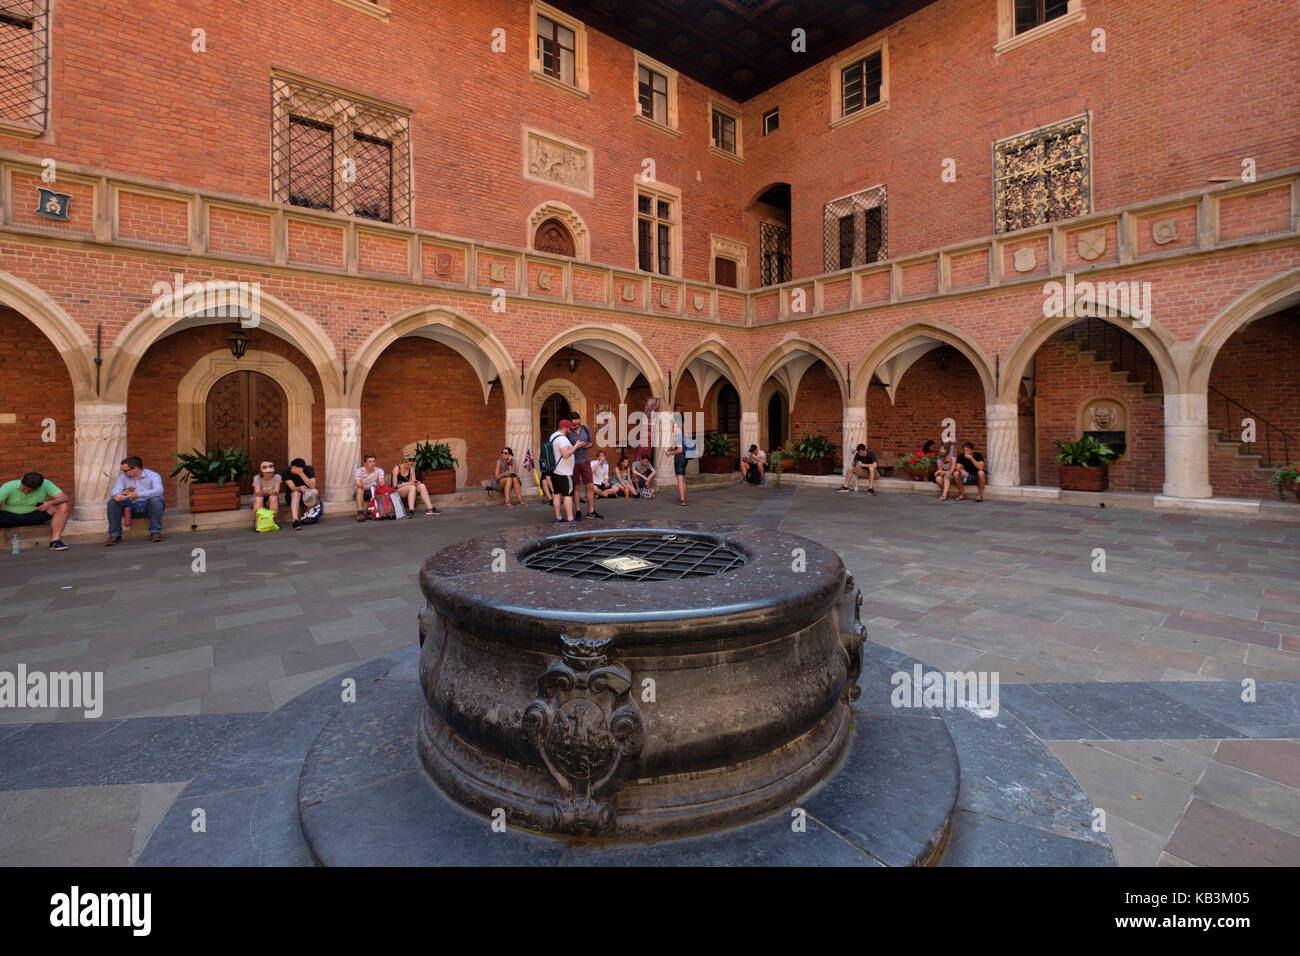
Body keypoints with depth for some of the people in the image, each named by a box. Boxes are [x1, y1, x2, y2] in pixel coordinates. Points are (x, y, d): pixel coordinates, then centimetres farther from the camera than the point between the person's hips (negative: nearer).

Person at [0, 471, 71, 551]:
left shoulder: (45, 484, -13)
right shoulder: (9, 487, -15)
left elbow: (64, 498, -20)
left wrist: (50, 503, -41)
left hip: (34, 516, 0)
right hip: (9, 517, 0)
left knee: (63, 506, -25)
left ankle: (55, 540, -28)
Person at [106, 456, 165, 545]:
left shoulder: (153, 475, -6)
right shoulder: (122, 477, 9)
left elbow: (159, 490, -24)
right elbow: (115, 490, -5)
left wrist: (138, 494, -36)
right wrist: (116, 495, -31)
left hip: (148, 506, -4)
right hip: (131, 506, 4)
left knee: (155, 499, -35)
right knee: (112, 501, -19)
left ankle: (155, 532, -28)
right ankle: (115, 535, -16)